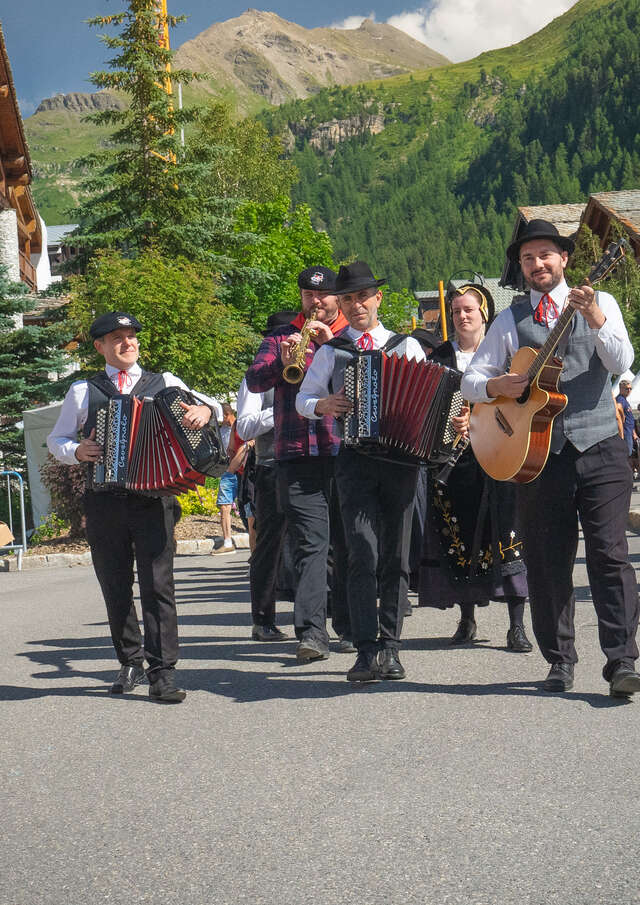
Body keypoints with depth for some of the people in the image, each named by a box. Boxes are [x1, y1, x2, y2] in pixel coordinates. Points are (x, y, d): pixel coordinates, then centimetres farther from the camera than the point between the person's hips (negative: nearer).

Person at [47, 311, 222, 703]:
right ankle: (130, 663, 22)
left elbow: (210, 405, 7)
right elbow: (56, 439, 18)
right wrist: (76, 452, -3)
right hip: (104, 501, 2)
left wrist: (204, 409, -17)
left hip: (153, 498, -1)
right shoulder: (84, 391, 13)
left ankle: (163, 674, -8)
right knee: (115, 587, 8)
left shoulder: (164, 384, 11)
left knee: (158, 584, -8)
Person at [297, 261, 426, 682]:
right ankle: (368, 651, -13)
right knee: (363, 556, -12)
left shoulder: (408, 346, 14)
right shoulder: (331, 351, 13)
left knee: (396, 556, 2)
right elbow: (303, 398, 15)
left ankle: (390, 647, 9)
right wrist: (322, 405, -6)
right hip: (355, 459, -1)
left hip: (402, 457, 1)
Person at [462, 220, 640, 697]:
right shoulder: (510, 319, 12)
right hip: (539, 452, 2)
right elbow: (470, 380, 10)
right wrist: (496, 385, -12)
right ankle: (560, 662, 15)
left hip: (599, 447, -2)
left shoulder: (601, 303, 7)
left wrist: (596, 320, -24)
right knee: (548, 562, 5)